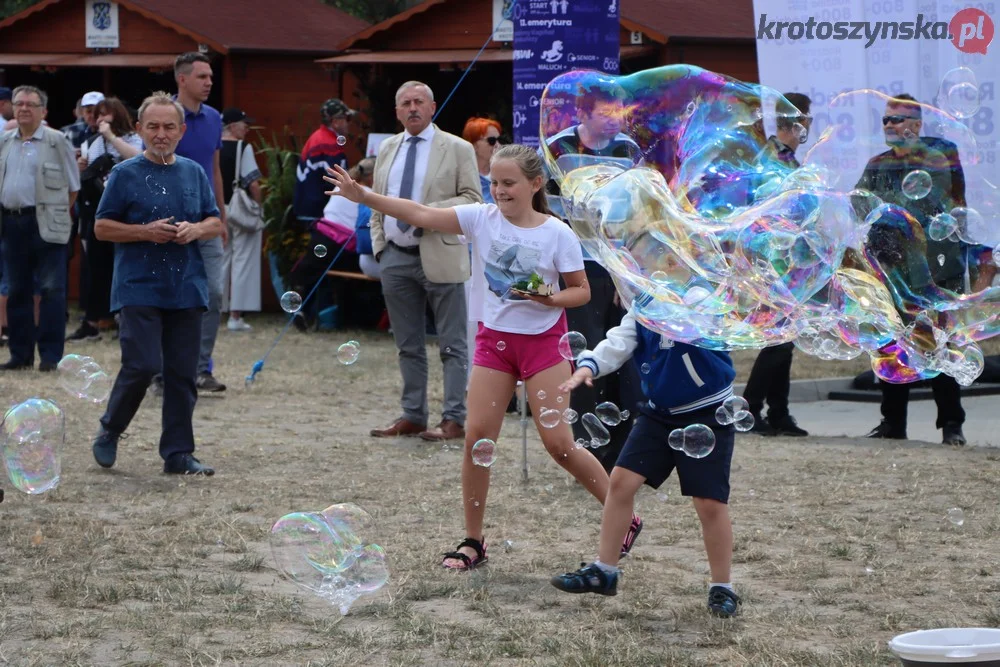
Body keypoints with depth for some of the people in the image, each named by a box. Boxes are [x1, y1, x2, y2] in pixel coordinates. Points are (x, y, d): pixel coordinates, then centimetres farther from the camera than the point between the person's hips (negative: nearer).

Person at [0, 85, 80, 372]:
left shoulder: (57, 142, -2)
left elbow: (73, 186, 2)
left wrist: (57, 212, 1)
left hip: (46, 225, -5)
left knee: (52, 289, -6)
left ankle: (50, 355, -3)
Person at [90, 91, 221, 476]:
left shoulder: (194, 173, 11)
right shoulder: (125, 174, -1)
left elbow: (216, 223, 15)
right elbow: (102, 228, 0)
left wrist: (196, 230, -7)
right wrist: (144, 232, -14)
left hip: (187, 288, 4)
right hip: (139, 289, -4)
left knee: (182, 373, 4)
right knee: (143, 365, -12)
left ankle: (178, 453, 11)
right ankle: (109, 432, 11)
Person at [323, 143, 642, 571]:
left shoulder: (557, 234, -11)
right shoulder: (482, 218, -4)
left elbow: (581, 291, -4)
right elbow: (421, 215, -10)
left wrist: (549, 299, -25)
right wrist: (362, 196, -19)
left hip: (543, 339, -3)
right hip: (495, 338, 4)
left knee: (558, 443, -7)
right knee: (478, 439, -3)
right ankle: (473, 541, 9)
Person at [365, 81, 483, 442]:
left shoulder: (457, 149, -2)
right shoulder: (387, 149, 14)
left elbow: (473, 200, -7)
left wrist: (432, 212, -19)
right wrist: (379, 244, 8)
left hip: (439, 257, -5)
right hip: (396, 258, 5)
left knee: (452, 344, -2)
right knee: (408, 345, 11)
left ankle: (454, 420, -1)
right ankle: (412, 415, 18)